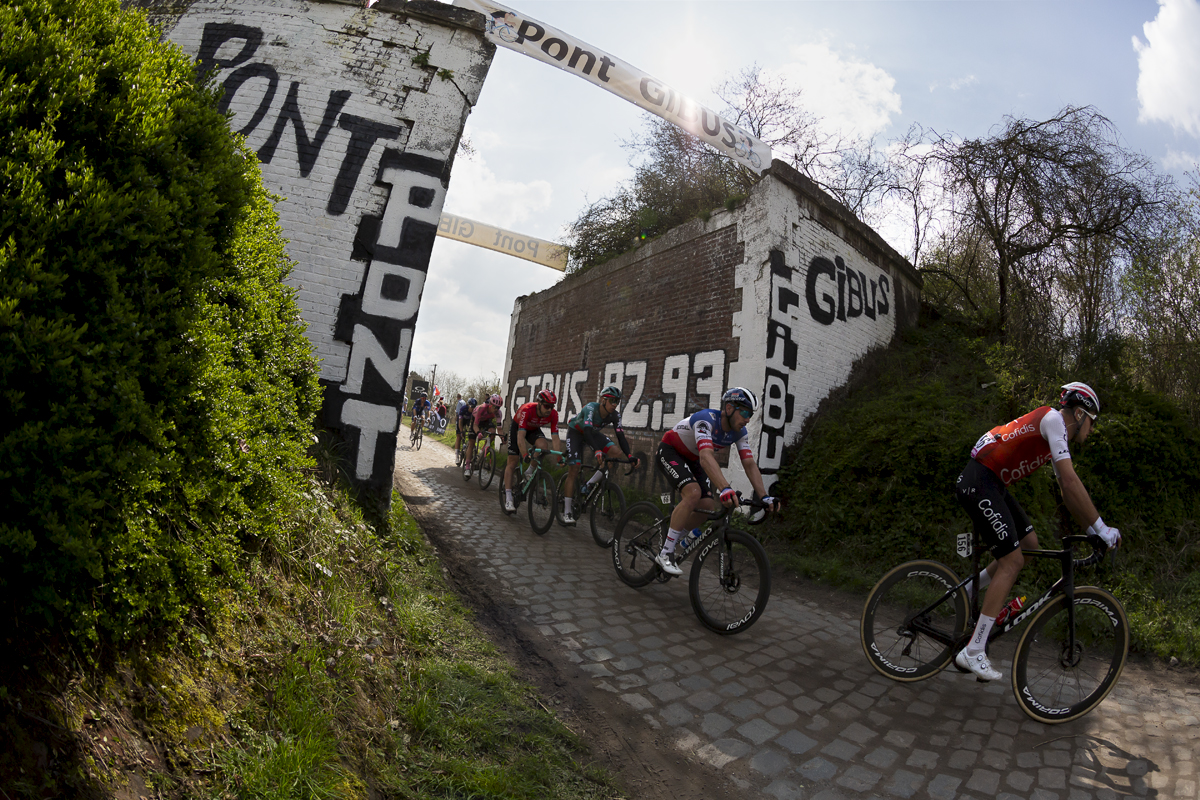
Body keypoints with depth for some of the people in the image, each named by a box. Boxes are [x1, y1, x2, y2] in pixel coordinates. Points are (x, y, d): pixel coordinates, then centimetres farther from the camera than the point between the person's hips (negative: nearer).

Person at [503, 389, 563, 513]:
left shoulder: (553, 414, -27)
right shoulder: (527, 410, -39)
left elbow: (555, 438, -25)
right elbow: (520, 437, -43)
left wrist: (559, 458, -34)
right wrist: (525, 456, -53)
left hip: (534, 429, 3)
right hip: (517, 427, -3)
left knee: (543, 445, -30)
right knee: (512, 462, -8)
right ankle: (508, 499, -3)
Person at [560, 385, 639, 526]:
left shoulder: (615, 415, -19)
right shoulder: (591, 408, -35)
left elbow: (620, 436, -20)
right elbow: (587, 431, -48)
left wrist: (629, 456, -32)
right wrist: (597, 451, -62)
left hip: (592, 433, 5)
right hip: (575, 432, -5)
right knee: (573, 471, -15)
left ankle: (589, 485, -8)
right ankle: (566, 513, -8)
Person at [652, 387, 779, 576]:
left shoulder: (739, 432, -11)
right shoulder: (706, 419, -34)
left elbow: (750, 464, -13)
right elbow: (706, 457, -48)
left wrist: (764, 496, -25)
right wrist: (725, 488, -60)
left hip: (692, 460, 8)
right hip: (670, 452, -7)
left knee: (707, 508, -8)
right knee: (693, 493, -30)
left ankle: (670, 536, 15)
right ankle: (665, 553, -20)